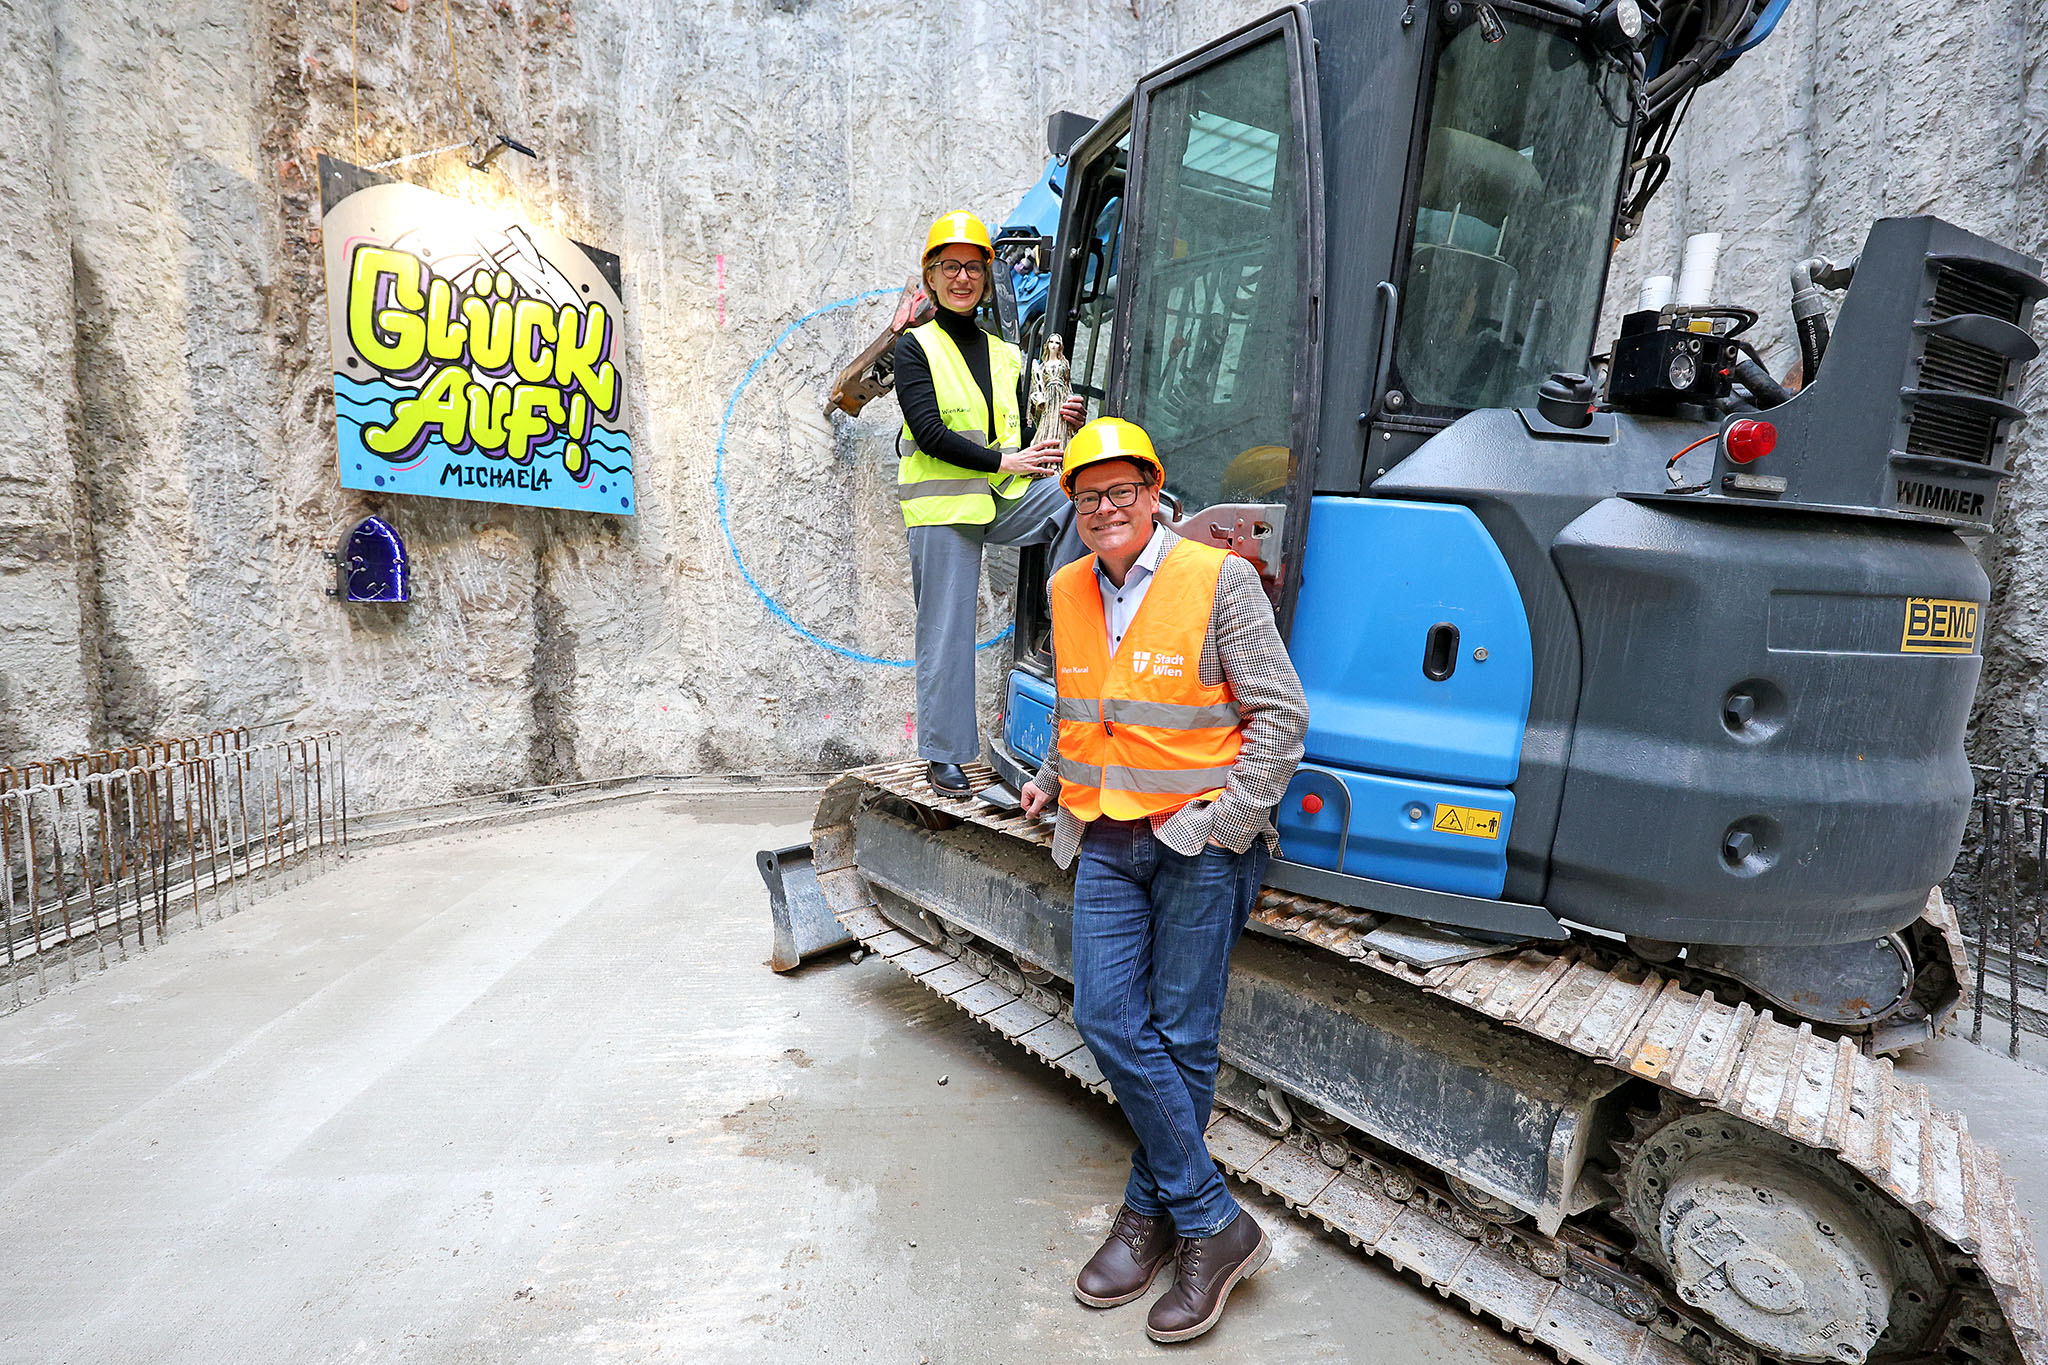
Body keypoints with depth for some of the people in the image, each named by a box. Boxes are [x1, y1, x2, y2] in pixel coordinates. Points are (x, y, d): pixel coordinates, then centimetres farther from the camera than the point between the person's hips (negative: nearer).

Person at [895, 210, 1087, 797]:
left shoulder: (1005, 355, 21)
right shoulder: (915, 347, 4)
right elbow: (930, 433, -10)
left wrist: (1056, 426, 2)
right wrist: (1004, 461, -13)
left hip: (1006, 499, 4)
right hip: (942, 505, -4)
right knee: (946, 630, -3)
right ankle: (944, 754, 10)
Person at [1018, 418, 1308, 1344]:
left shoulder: (1219, 578, -7)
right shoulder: (1069, 591, 11)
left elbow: (1280, 713, -8)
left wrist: (1226, 824, -13)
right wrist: (1051, 780, 16)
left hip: (1197, 842, -5)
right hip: (1106, 842, 5)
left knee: (1181, 1038, 2)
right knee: (1107, 1022, 0)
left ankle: (1153, 1212, 22)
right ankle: (1215, 1224, 15)